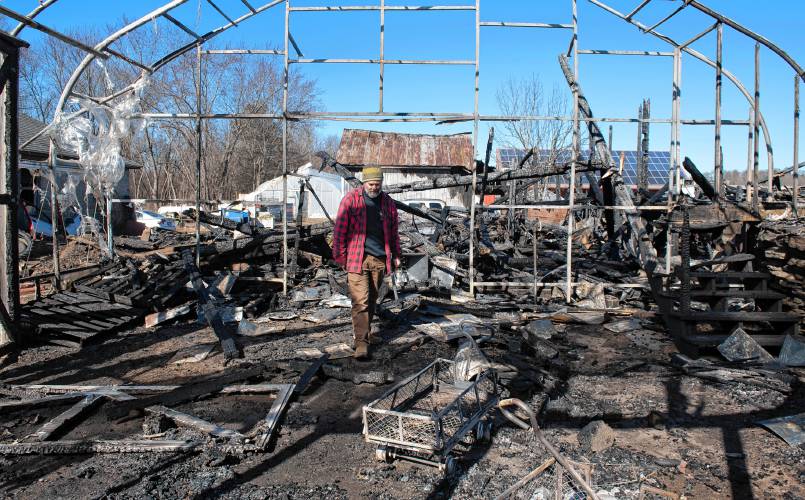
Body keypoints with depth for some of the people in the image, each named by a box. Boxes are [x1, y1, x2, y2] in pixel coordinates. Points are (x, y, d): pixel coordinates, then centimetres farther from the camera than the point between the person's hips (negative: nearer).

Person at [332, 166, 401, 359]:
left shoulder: (387, 202, 10)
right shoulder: (351, 199, -3)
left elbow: (394, 231, 17)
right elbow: (340, 228, -4)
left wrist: (395, 255, 15)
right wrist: (339, 254, -7)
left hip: (379, 258, 5)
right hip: (357, 257, -4)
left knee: (371, 299, 14)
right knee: (360, 300, -9)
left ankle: (365, 331, 29)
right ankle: (361, 341, -7)